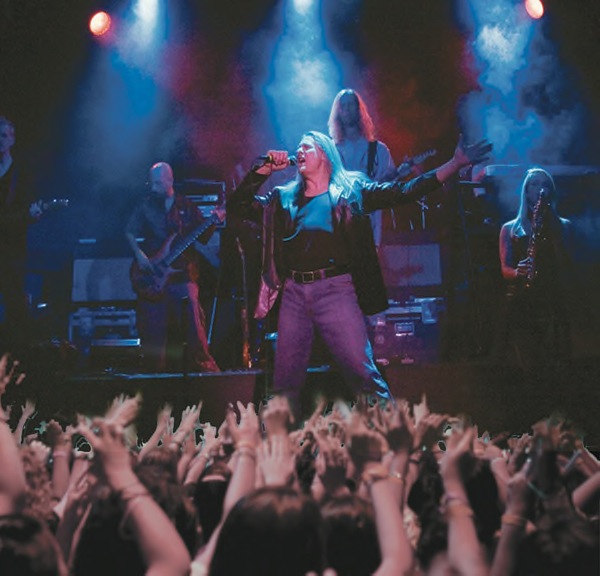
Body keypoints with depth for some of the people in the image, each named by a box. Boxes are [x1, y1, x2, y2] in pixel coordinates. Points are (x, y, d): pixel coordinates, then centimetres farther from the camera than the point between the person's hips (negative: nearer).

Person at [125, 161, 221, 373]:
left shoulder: (186, 205, 8)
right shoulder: (146, 206, 8)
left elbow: (203, 237, 7)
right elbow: (129, 232, 9)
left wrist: (213, 223, -12)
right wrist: (139, 255, -5)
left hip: (181, 271, -1)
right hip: (152, 274, 1)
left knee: (192, 318, -12)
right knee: (153, 325, 1)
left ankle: (202, 362, -5)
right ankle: (154, 369, 11)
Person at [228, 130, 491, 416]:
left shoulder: (351, 191, 9)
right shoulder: (284, 198, 17)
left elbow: (402, 191, 2)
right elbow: (237, 205, 15)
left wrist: (455, 163, -4)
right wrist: (264, 170, 6)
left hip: (335, 289, -3)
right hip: (293, 293, 4)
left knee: (363, 374, -10)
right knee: (285, 382, 5)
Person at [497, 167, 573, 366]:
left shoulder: (563, 226, 15)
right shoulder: (510, 228, 14)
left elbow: (564, 265, 0)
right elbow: (505, 270, 4)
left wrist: (551, 227, -6)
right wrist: (518, 272, -19)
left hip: (552, 303, 1)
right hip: (519, 304, 0)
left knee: (554, 363, -12)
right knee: (526, 364, -14)